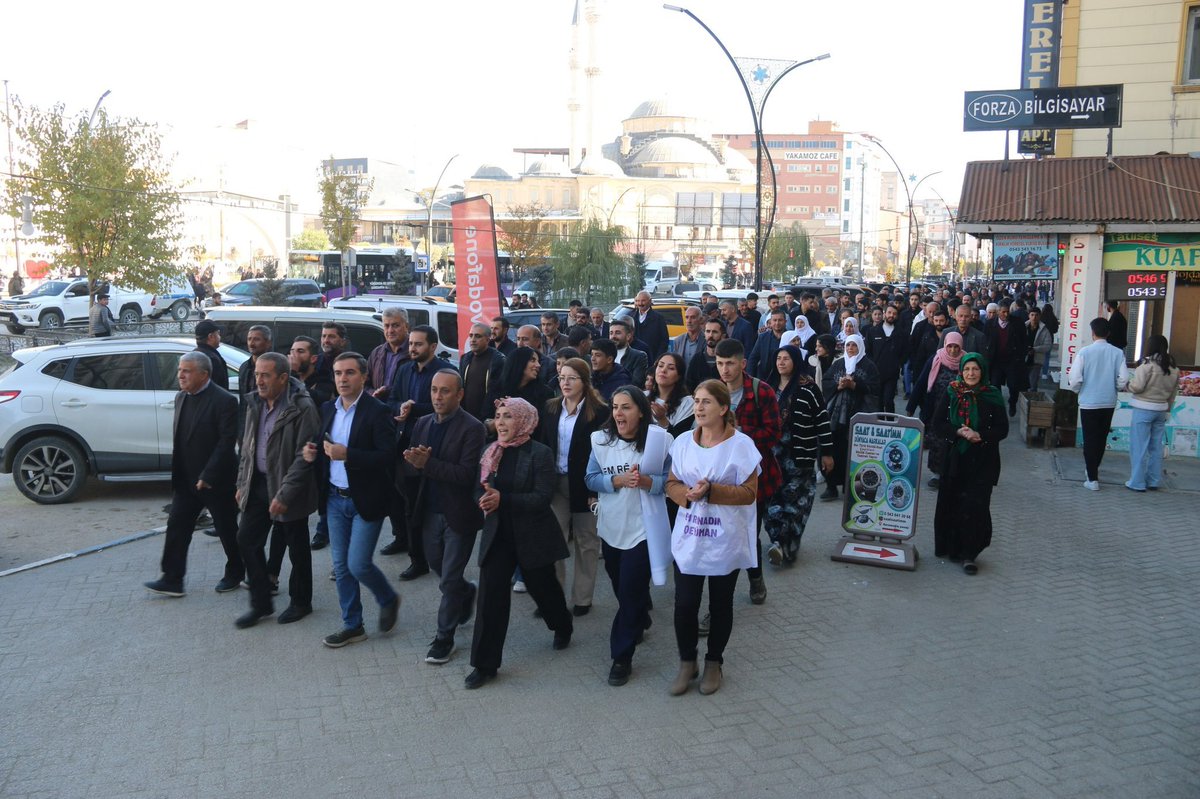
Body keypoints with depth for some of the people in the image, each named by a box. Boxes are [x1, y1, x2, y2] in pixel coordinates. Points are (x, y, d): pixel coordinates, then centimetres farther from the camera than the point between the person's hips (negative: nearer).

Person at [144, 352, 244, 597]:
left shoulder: (224, 401, -17)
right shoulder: (181, 397, 7)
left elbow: (227, 441, -20)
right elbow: (178, 436, 14)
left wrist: (207, 476, -21)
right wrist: (177, 472, 8)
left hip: (215, 480, -7)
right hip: (186, 479, 7)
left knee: (227, 530, 8)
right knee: (177, 527, 4)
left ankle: (235, 573, 26)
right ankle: (172, 579, 10)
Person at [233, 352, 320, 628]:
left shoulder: (302, 408, -19)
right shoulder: (255, 404, 4)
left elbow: (304, 457, -20)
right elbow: (247, 446, 15)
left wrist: (284, 495, -22)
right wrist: (242, 483, 11)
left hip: (287, 487, -7)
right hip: (258, 484, 7)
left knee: (297, 547, 8)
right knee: (247, 541, 7)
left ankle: (300, 602, 26)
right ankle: (261, 603, 22)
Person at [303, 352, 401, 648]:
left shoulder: (378, 412, -14)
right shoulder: (328, 409, 7)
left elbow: (388, 457, -20)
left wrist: (347, 455, -27)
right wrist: (313, 454, -6)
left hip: (365, 501, -6)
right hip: (335, 499, 6)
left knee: (358, 564, -6)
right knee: (341, 565, 11)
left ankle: (389, 599, 24)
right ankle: (352, 625, 25)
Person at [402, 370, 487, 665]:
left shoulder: (472, 428, -15)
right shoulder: (422, 424, 4)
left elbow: (466, 474, -23)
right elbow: (409, 468, 1)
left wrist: (428, 463, -29)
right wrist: (415, 463, -22)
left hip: (459, 514, -6)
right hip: (430, 511, 6)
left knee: (449, 579, 2)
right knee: (437, 566, 21)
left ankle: (444, 637, 19)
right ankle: (467, 593, 51)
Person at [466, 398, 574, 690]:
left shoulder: (540, 453, -12)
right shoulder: (491, 452, 4)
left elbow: (543, 497, -19)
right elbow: (480, 489, 8)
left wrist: (502, 499, -26)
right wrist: (485, 499, -16)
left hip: (532, 536, -4)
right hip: (497, 535, 4)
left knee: (541, 587, 16)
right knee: (490, 596, -2)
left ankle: (563, 627, 47)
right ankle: (485, 665, 6)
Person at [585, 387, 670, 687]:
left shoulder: (659, 439, -12)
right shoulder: (601, 439, -2)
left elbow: (672, 480, -10)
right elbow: (591, 479, -4)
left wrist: (646, 481, -27)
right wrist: (618, 480, -20)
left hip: (642, 527, -5)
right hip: (611, 526, 5)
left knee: (630, 591, -4)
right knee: (621, 586, 21)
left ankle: (622, 656, 8)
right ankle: (640, 622, 50)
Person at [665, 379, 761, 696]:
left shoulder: (741, 445, -10)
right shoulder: (683, 442, 2)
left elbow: (749, 492, -11)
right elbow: (671, 483, 6)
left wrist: (710, 490, -22)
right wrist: (687, 494, -17)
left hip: (724, 542, -3)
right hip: (688, 539, 3)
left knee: (720, 605, 11)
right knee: (684, 604, 4)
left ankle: (714, 663, 30)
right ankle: (687, 662, 24)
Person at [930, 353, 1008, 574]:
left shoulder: (993, 396, -1)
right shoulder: (950, 394, 2)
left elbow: (1002, 429, -1)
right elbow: (937, 425, -1)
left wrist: (980, 436, -17)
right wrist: (958, 432, -18)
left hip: (982, 461, -2)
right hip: (954, 458, 2)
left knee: (975, 505, -7)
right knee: (952, 504, 6)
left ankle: (969, 553, 1)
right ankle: (952, 547, 21)